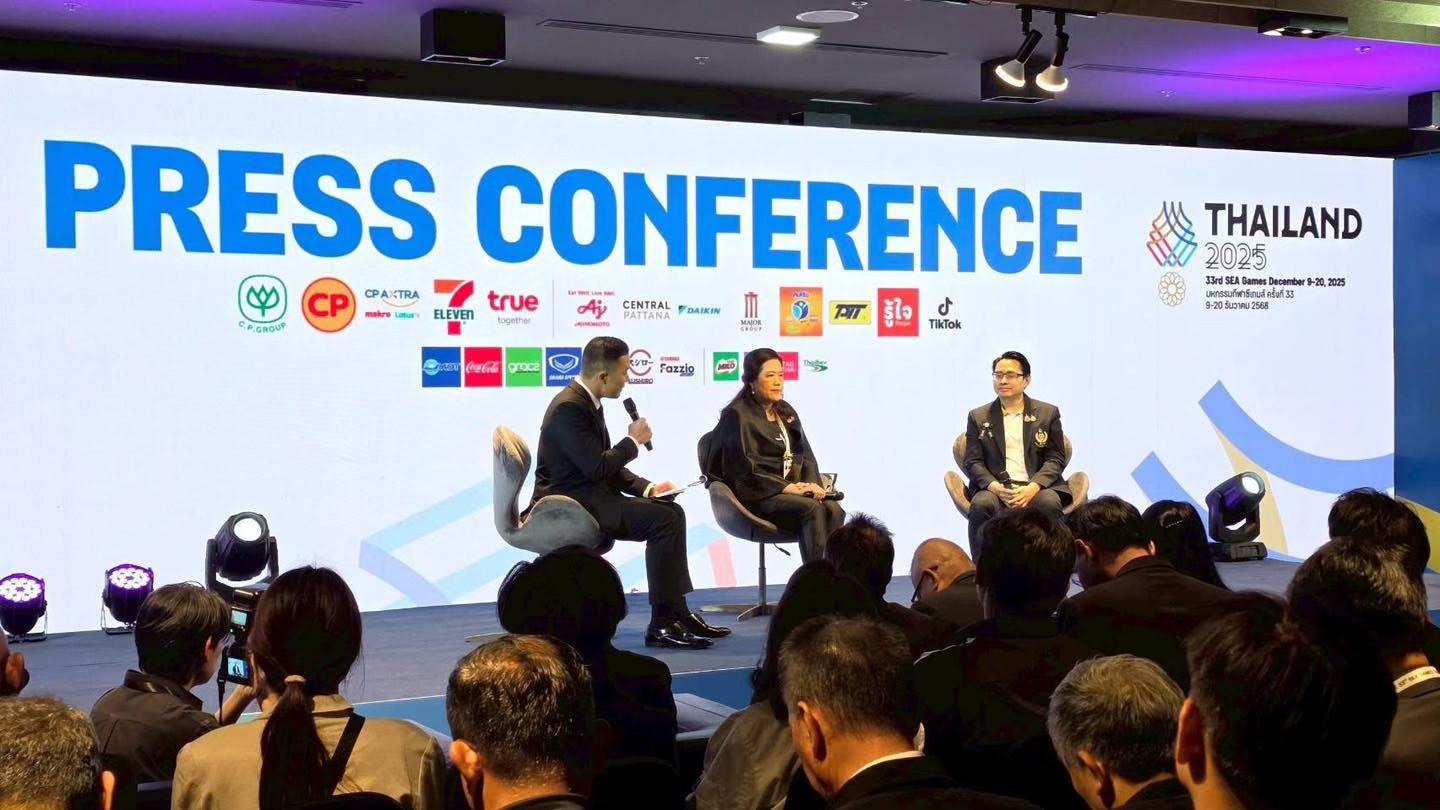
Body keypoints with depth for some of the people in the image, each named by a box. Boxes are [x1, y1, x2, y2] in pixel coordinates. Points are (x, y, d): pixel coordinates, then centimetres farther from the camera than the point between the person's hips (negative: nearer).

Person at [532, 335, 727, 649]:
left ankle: (678, 613, 4)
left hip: (589, 497, 10)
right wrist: (633, 441, -8)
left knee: (671, 512, 4)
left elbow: (607, 468, 18)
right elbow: (597, 467, -24)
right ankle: (662, 624, -18)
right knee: (662, 520, -21)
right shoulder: (568, 407, -18)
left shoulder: (587, 402, 13)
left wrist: (646, 488, 5)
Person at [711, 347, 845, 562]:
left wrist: (812, 485, -7)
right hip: (756, 496, -6)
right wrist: (788, 487, -19)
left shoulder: (786, 411, 19)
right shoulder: (738, 415, -4)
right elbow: (746, 469, -12)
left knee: (834, 510, -24)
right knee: (813, 509, -31)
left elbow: (806, 455, 15)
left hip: (791, 488, 6)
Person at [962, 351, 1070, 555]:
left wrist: (1032, 488, -13)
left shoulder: (1048, 413, 13)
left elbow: (1056, 459, 6)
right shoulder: (978, 417, 15)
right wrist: (996, 488, -13)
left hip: (1037, 487, 0)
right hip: (994, 487, 0)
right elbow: (973, 462, 8)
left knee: (1050, 504, -34)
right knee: (981, 505, -33)